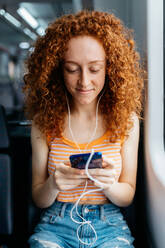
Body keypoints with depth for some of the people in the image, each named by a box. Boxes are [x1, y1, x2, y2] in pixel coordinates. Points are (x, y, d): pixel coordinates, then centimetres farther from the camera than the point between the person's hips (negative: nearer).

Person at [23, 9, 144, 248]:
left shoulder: (126, 119, -3)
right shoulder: (44, 121, -3)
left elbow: (128, 195, 3)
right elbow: (39, 199, 2)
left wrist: (109, 185, -20)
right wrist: (52, 185, -21)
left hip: (109, 226, 1)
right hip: (55, 226, 0)